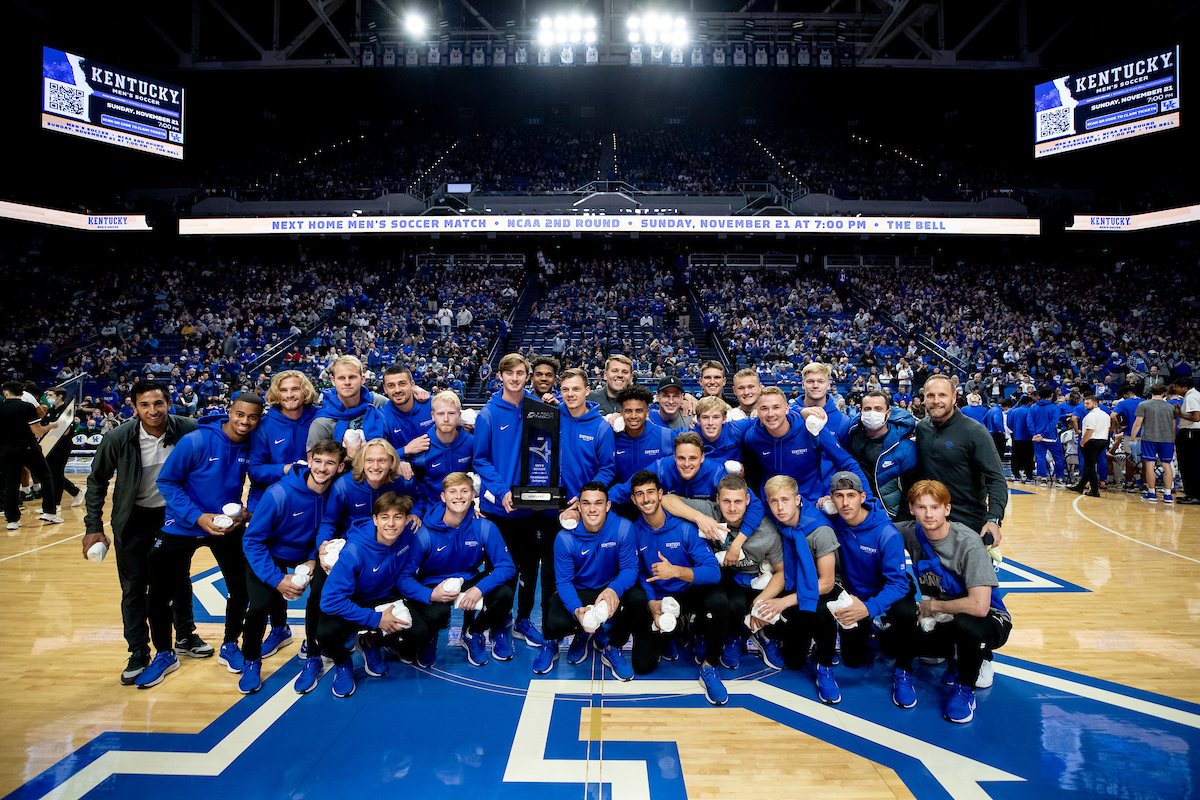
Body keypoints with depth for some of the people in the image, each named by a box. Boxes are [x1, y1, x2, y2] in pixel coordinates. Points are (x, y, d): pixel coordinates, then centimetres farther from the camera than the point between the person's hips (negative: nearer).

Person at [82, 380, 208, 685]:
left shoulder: (188, 430, -19)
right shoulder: (117, 438, -18)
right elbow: (97, 481, -3)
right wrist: (94, 527, -7)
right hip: (133, 519, -1)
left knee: (180, 580, 14)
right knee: (134, 588, 5)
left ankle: (185, 638, 33)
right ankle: (139, 654, 21)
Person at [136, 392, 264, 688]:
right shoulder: (196, 441, -21)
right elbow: (167, 481, -14)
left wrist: (248, 512, -15)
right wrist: (198, 516, -23)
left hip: (228, 528, 2)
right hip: (182, 527, -2)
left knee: (242, 589, 5)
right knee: (159, 594, 5)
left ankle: (229, 646, 31)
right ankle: (164, 655, 30)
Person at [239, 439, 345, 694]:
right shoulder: (279, 494, -28)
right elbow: (252, 540, -20)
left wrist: (314, 559, -13)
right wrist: (277, 579, -25)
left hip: (306, 554, 2)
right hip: (268, 554, -2)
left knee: (321, 591, -23)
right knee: (261, 603, -23)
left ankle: (313, 658, 0)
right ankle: (251, 661, 9)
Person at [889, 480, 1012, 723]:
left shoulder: (968, 543, -26)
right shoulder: (912, 533, -10)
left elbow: (979, 607, -33)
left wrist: (932, 605, -20)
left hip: (987, 620, -4)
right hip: (940, 620, 4)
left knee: (965, 625, -38)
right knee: (893, 638, -23)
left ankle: (964, 688, -8)